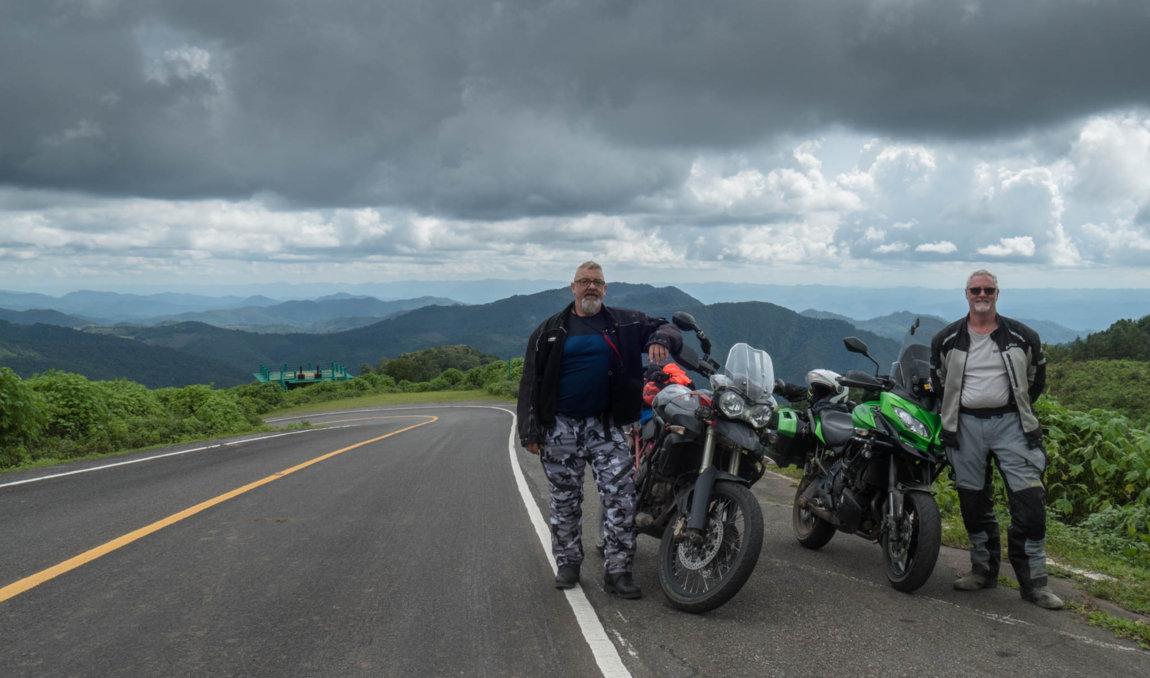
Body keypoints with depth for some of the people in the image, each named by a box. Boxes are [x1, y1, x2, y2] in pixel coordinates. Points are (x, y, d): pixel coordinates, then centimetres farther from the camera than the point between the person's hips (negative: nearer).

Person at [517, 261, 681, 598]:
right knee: (565, 500, 8)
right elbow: (531, 381, 4)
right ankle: (568, 563, 23)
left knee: (621, 495, -9)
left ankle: (617, 570, -3)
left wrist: (660, 340, -17)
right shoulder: (550, 331, 6)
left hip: (605, 424, 0)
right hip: (561, 427, 0)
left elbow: (664, 327, 10)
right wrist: (530, 430, -3)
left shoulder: (624, 323, 7)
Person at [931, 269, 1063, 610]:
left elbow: (1037, 377, 15)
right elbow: (938, 380, 17)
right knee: (974, 502, 8)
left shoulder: (1023, 337, 2)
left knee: (1029, 500, -8)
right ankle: (983, 569, 22)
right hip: (965, 425, 1)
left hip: (1010, 423, -1)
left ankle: (1034, 581, 0)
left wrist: (1020, 411, 12)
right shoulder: (947, 339, 4)